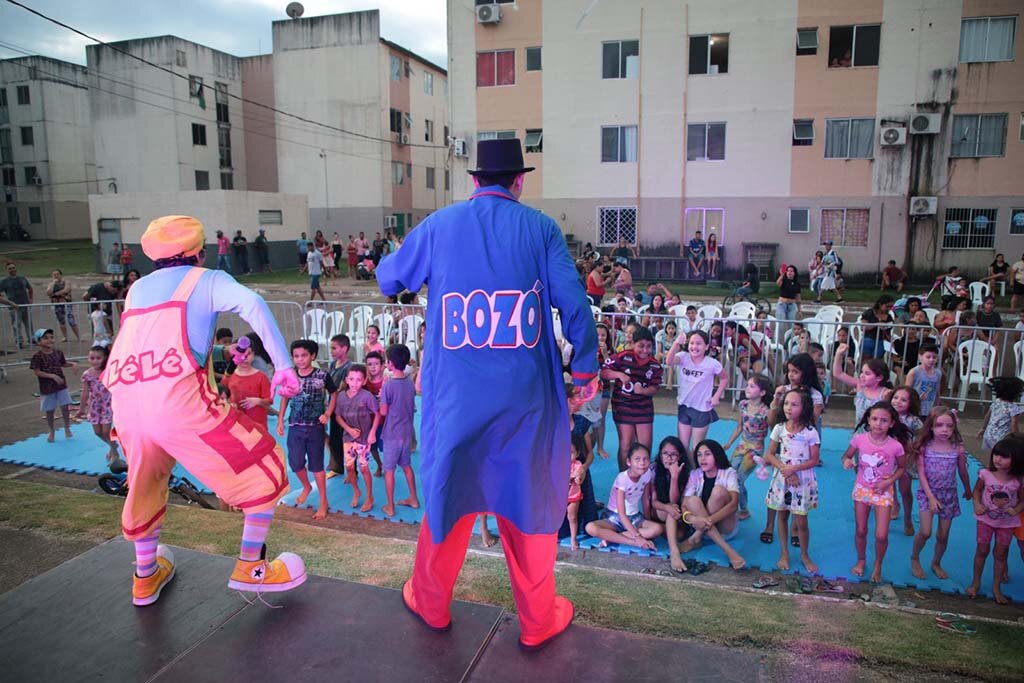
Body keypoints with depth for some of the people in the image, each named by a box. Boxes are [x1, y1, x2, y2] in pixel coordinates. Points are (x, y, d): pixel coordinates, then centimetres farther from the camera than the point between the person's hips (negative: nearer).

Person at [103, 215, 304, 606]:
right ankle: (250, 568, 13)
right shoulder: (206, 279, 9)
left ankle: (146, 577, 44)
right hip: (180, 400, -6)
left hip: (124, 405, 7)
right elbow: (251, 303, -10)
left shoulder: (137, 289, 26)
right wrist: (283, 364, -15)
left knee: (144, 486, 29)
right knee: (264, 465, 9)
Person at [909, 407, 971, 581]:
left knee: (943, 535, 10)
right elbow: (921, 473, -13)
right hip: (928, 493, -2)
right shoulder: (924, 447, -13)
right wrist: (931, 497, -18)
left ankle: (936, 563, 35)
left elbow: (963, 472, 8)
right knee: (925, 532, -13)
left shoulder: (957, 449, -8)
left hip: (949, 495, 2)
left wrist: (968, 491, 22)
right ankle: (914, 559, 14)